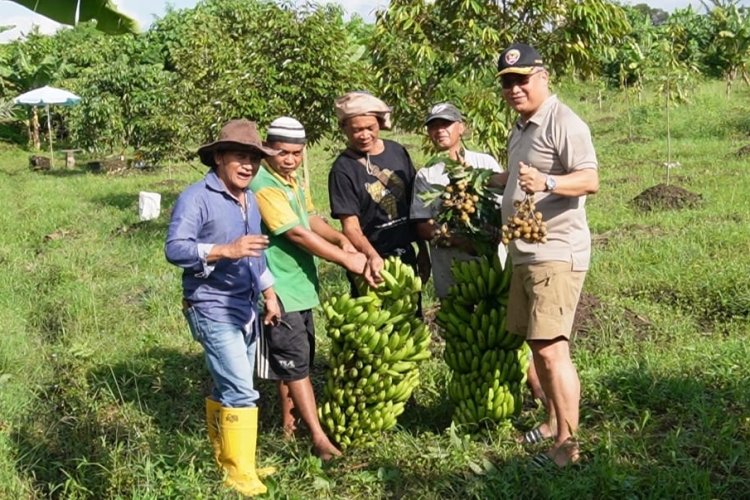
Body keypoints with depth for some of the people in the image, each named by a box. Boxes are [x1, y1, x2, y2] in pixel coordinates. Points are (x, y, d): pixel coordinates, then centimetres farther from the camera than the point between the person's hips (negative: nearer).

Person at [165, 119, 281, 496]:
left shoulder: (250, 200, 12)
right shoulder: (197, 198, -15)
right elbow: (175, 249, -25)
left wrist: (269, 294, 21)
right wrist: (227, 250, -33)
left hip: (246, 308, 8)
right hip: (213, 309, -8)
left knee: (227, 387, 15)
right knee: (241, 391, -11)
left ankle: (225, 457, 26)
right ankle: (240, 472, -2)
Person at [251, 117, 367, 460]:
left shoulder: (292, 180, 9)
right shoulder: (264, 187, -21)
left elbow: (310, 219, 14)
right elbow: (298, 235, -24)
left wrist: (341, 240, -6)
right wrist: (347, 260, -19)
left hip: (300, 286, 9)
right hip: (279, 290, -9)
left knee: (295, 358, 17)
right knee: (295, 361, -5)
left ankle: (289, 421, 31)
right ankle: (319, 438, -3)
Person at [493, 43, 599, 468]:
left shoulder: (564, 123, -13)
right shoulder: (521, 127, 16)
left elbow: (590, 180, -23)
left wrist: (546, 183, -38)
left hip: (556, 253, -10)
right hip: (525, 253, 10)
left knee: (552, 348, -13)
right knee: (537, 343, 16)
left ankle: (568, 445, -6)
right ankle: (555, 422, 29)